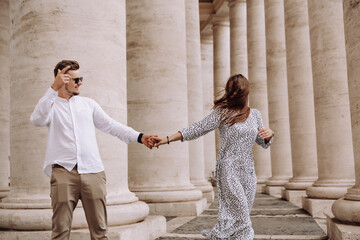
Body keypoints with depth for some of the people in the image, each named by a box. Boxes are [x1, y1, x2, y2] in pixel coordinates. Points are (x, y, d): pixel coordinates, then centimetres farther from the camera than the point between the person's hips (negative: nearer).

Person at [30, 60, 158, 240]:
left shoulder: (88, 104, 20)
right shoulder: (51, 104, 10)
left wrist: (139, 137, 5)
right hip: (63, 171, -2)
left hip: (93, 171, 3)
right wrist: (54, 89, -20)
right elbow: (38, 120, -12)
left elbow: (111, 126, 16)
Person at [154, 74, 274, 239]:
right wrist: (168, 139, -13)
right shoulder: (222, 113, -3)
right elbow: (197, 129, -6)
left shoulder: (255, 114, 10)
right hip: (229, 170, -5)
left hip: (248, 171, 5)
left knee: (240, 216, 7)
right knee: (239, 214, -10)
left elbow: (263, 143, 18)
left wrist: (270, 134, -5)